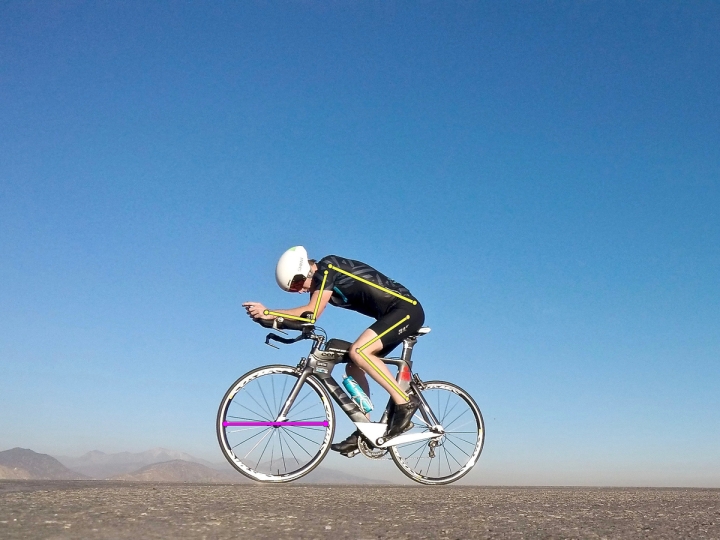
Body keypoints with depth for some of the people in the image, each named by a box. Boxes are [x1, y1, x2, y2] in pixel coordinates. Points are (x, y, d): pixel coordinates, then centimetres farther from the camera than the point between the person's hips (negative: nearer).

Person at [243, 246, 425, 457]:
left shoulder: (327, 268, -15)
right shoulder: (325, 278, 11)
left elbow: (311, 313, -22)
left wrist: (269, 313, -21)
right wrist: (268, 315, -8)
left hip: (407, 309, -10)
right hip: (393, 314, 10)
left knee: (358, 351, -26)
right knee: (353, 367, 5)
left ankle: (405, 403, -17)